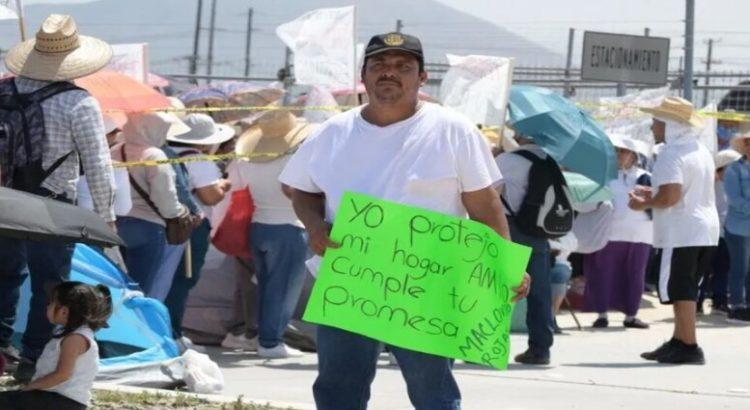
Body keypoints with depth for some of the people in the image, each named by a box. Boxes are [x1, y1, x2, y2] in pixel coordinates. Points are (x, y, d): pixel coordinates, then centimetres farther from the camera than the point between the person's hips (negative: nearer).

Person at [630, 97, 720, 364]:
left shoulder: (671, 154, -15)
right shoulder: (702, 152, 15)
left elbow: (670, 196, -26)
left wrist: (646, 204, -8)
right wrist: (654, 195, 23)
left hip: (680, 233, -9)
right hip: (706, 231, 9)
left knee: (679, 290, -6)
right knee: (686, 289, 16)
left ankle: (689, 347, -7)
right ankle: (679, 341, 21)